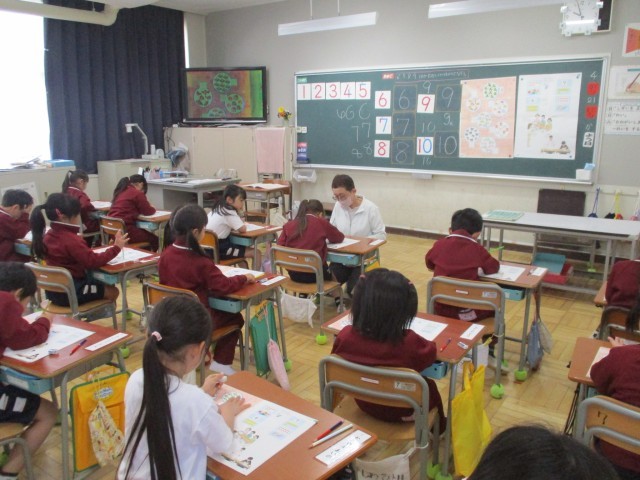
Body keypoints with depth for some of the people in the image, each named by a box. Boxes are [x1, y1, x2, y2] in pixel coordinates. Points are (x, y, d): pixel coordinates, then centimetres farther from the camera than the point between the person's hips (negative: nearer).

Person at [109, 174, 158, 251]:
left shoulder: (120, 191, 16)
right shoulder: (137, 193, -8)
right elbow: (148, 211, -1)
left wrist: (148, 206, 24)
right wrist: (152, 208, 21)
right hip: (125, 229, -9)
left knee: (145, 232, 28)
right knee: (154, 239, 9)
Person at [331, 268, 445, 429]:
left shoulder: (345, 336, -26)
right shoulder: (409, 343, -35)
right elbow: (430, 353, -13)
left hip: (363, 403, 3)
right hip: (402, 410, -3)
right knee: (429, 385, 29)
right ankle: (439, 428, 54)